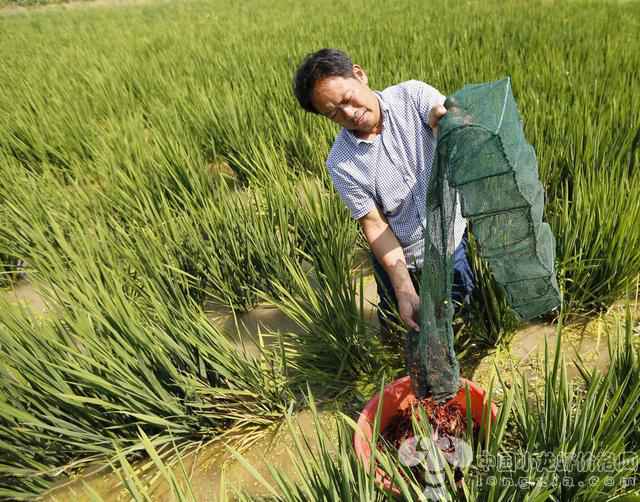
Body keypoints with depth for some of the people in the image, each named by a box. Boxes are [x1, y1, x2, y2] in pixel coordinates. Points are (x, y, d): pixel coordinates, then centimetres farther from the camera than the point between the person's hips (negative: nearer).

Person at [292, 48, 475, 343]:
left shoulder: (413, 95, -13)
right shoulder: (340, 163, -16)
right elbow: (374, 224, -16)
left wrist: (441, 118, -56)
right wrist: (405, 290, -25)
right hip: (398, 256, 0)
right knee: (397, 336, 16)